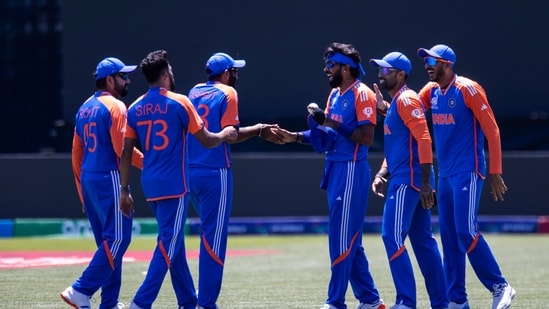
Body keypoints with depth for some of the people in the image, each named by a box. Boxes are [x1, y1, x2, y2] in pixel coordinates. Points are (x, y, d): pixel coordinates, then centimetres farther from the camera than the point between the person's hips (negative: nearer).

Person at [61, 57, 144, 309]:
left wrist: (83, 192, 21)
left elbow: (76, 155, 18)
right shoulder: (115, 106, -9)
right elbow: (122, 149, -18)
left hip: (88, 181, 9)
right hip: (109, 178, -9)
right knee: (117, 238, -8)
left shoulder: (85, 108, 17)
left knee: (107, 242, 12)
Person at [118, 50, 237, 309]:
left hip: (150, 185, 6)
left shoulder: (135, 109, 7)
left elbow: (126, 153, 5)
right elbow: (206, 140, -4)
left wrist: (124, 190, 10)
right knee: (168, 243, -7)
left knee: (173, 241, 16)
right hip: (173, 184, -6)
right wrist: (225, 134, 16)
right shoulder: (179, 103, -8)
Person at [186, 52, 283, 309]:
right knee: (214, 238, -5)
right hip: (215, 173, -7)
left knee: (208, 232, 18)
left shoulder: (194, 92, 13)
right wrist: (259, 130, 1)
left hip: (191, 171, 7)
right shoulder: (227, 93, -6)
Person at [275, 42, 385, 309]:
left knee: (342, 238, -7)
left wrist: (332, 123, -20)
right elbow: (326, 135, 19)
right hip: (335, 169, 9)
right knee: (349, 240, 12)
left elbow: (366, 137, -19)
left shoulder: (362, 94, -12)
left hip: (352, 171, -9)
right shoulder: (335, 94, 15)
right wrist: (296, 137, 6)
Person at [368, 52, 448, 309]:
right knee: (423, 241, 10)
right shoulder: (395, 103, 19)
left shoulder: (406, 99, -11)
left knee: (392, 235, -12)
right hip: (402, 180, 10)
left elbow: (423, 139, -19)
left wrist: (425, 183, -23)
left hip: (409, 181, -10)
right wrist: (381, 175, 12)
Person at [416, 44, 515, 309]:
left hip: (467, 173, -8)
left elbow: (492, 131, -12)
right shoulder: (430, 91, 11)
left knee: (466, 232, -15)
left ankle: (500, 287, -6)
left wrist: (495, 174, -15)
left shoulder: (467, 89, -11)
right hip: (445, 175, 8)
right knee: (449, 237, 7)